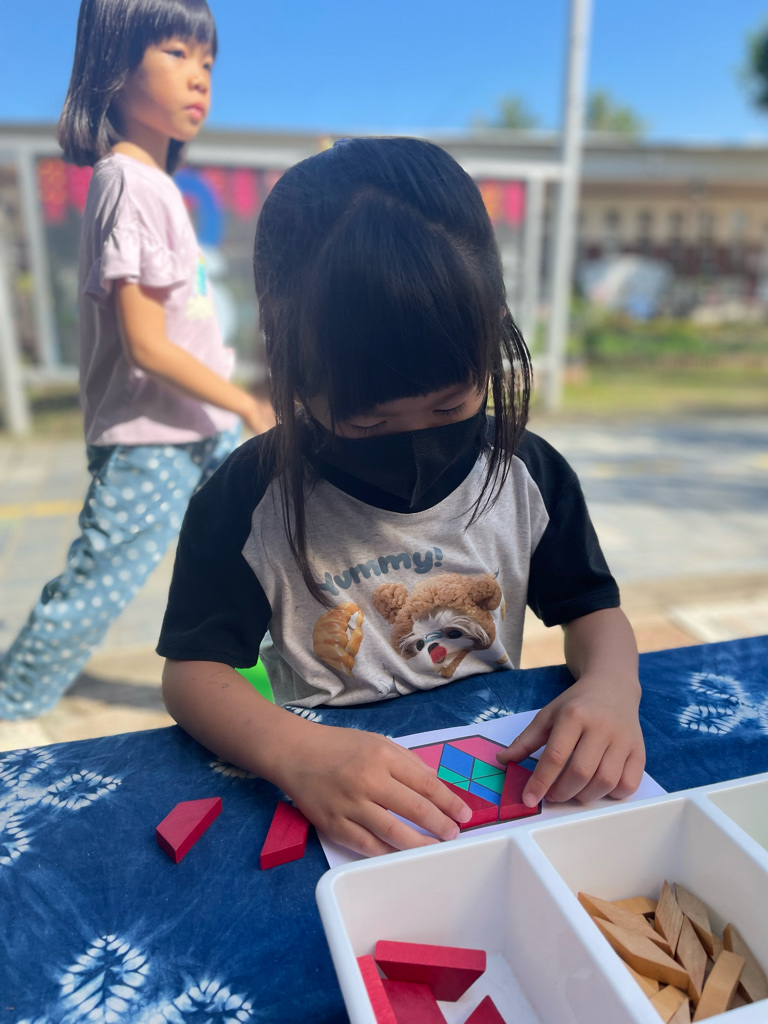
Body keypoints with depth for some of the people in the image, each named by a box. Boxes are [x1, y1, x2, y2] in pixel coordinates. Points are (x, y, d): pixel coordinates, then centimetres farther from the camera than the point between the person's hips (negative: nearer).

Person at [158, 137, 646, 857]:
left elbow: (592, 609, 6)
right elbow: (192, 672, -11)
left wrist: (610, 687, -17)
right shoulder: (249, 500, -14)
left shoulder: (528, 474, -5)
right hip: (339, 797, -1)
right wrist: (295, 752, -31)